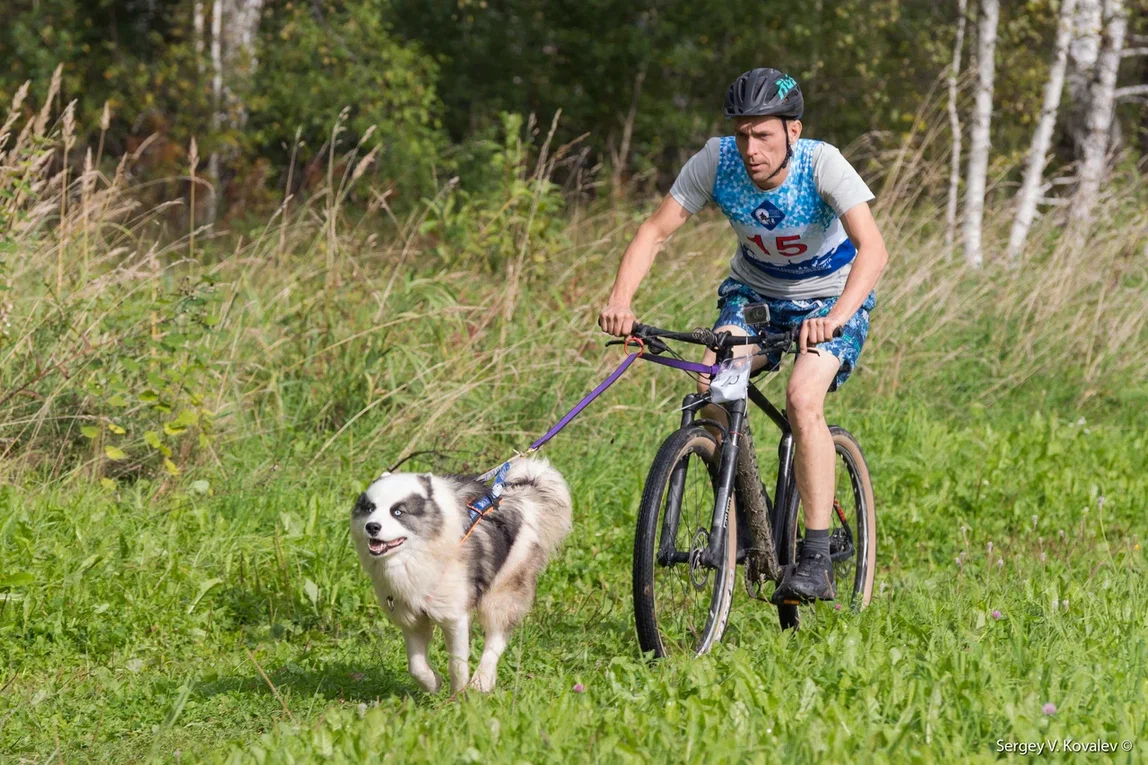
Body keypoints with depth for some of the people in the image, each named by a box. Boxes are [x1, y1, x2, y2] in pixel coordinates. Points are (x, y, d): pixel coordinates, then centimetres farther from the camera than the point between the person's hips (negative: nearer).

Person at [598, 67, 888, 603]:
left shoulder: (822, 165, -30)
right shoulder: (716, 161, -21)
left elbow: (872, 248, -40)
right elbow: (654, 232, -18)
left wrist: (834, 319, -57)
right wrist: (620, 301, -36)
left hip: (833, 297, -4)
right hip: (754, 292, 4)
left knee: (802, 399, -29)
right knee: (712, 384, -23)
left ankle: (816, 561, -26)